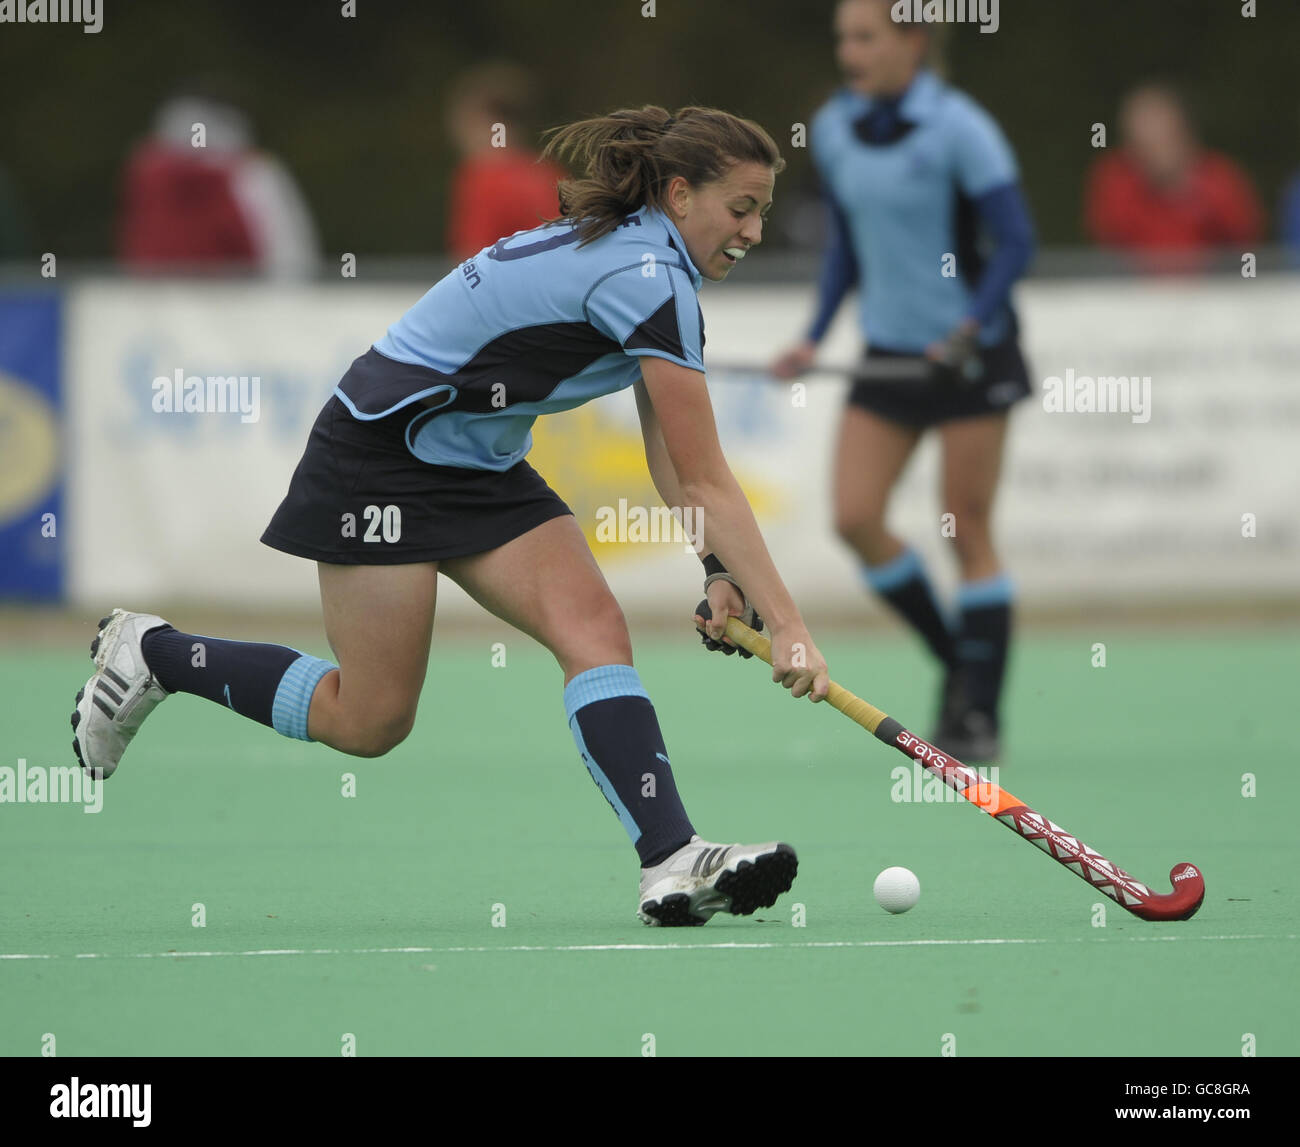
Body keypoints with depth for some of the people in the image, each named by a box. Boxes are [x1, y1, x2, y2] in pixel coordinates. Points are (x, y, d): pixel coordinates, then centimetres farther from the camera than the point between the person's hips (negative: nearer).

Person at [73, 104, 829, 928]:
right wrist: (787, 625, -25)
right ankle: (152, 653, 17)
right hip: (382, 452, -9)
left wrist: (720, 570, -5)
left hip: (480, 464, 9)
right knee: (370, 722, -1)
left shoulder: (646, 261, 5)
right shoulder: (648, 281, -25)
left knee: (594, 626, -12)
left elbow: (674, 465, 10)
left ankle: (672, 860, -22)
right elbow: (707, 482, -26)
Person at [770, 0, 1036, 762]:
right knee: (856, 519, -6)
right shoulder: (835, 129, 5)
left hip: (971, 355, -6)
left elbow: (1016, 241, -14)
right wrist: (816, 339, 8)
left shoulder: (958, 128, -14)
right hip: (889, 353, 6)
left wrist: (972, 323, -25)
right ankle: (958, 662, 14)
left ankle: (982, 715, 6)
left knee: (968, 530, -3)